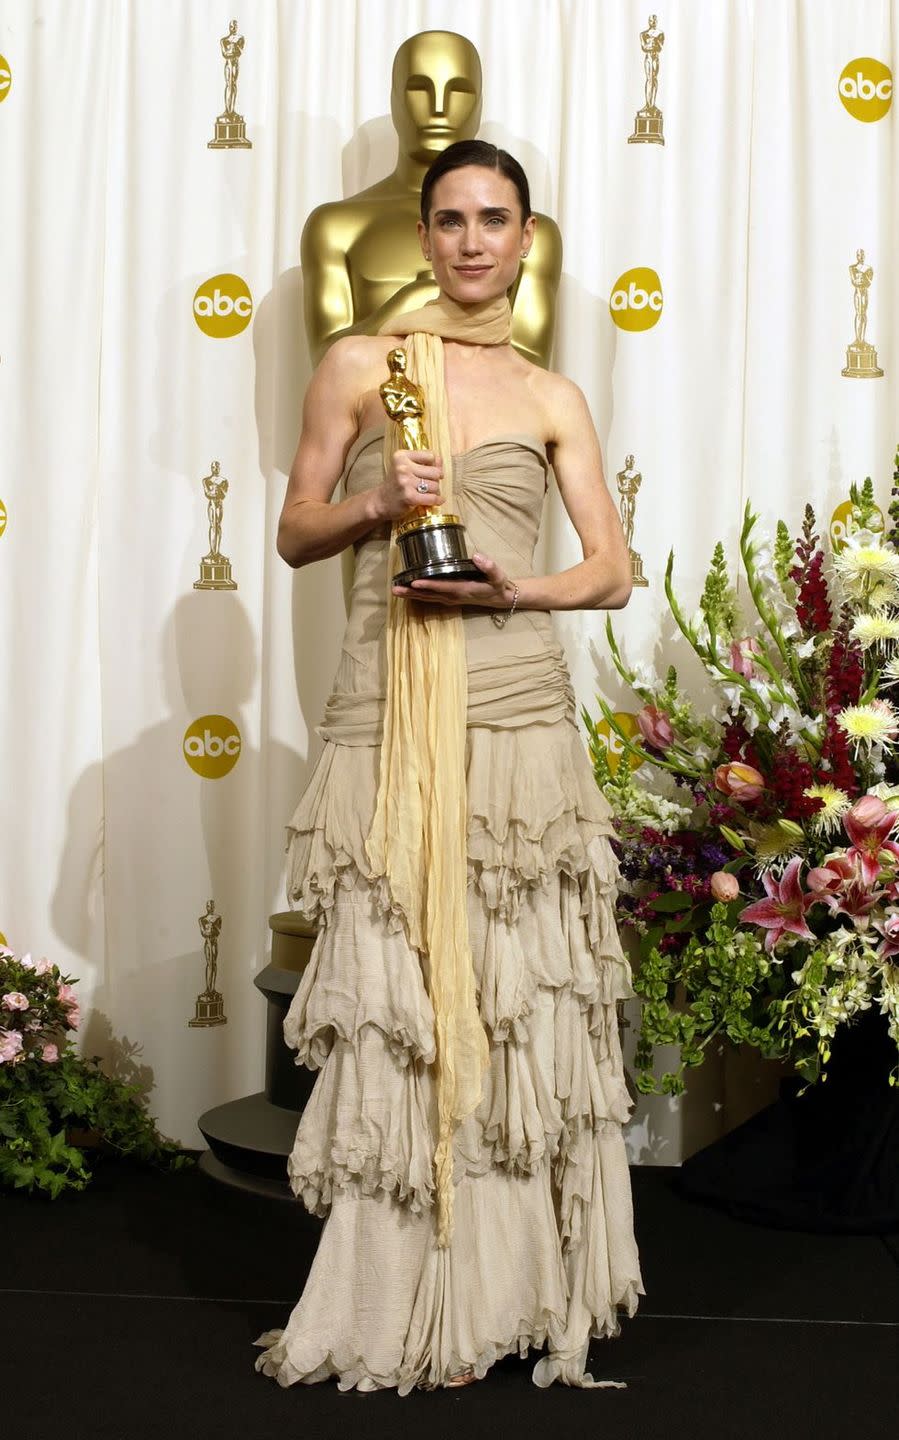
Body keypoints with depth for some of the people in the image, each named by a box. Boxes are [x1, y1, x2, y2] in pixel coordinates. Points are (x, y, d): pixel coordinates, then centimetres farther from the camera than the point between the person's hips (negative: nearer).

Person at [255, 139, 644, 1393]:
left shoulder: (551, 397, 12)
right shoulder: (360, 367, 9)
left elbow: (614, 569, 9)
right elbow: (296, 534, 9)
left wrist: (515, 588, -10)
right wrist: (376, 504, -11)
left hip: (517, 713, 1)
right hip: (389, 714, -1)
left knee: (518, 991, 0)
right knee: (395, 991, -1)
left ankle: (506, 1287, 12)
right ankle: (402, 1297, 10)